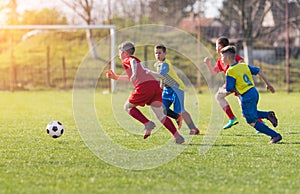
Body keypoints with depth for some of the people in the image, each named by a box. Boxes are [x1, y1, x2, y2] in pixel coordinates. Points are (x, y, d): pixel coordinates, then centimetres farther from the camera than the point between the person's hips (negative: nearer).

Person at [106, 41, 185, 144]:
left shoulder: (126, 60, 10)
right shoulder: (136, 59, 35)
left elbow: (133, 62, -17)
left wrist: (134, 73, -33)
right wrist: (116, 77, 55)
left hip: (144, 86, -8)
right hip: (155, 84, 8)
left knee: (128, 107, 12)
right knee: (161, 115, 7)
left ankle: (147, 124, -6)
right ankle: (177, 136, -8)